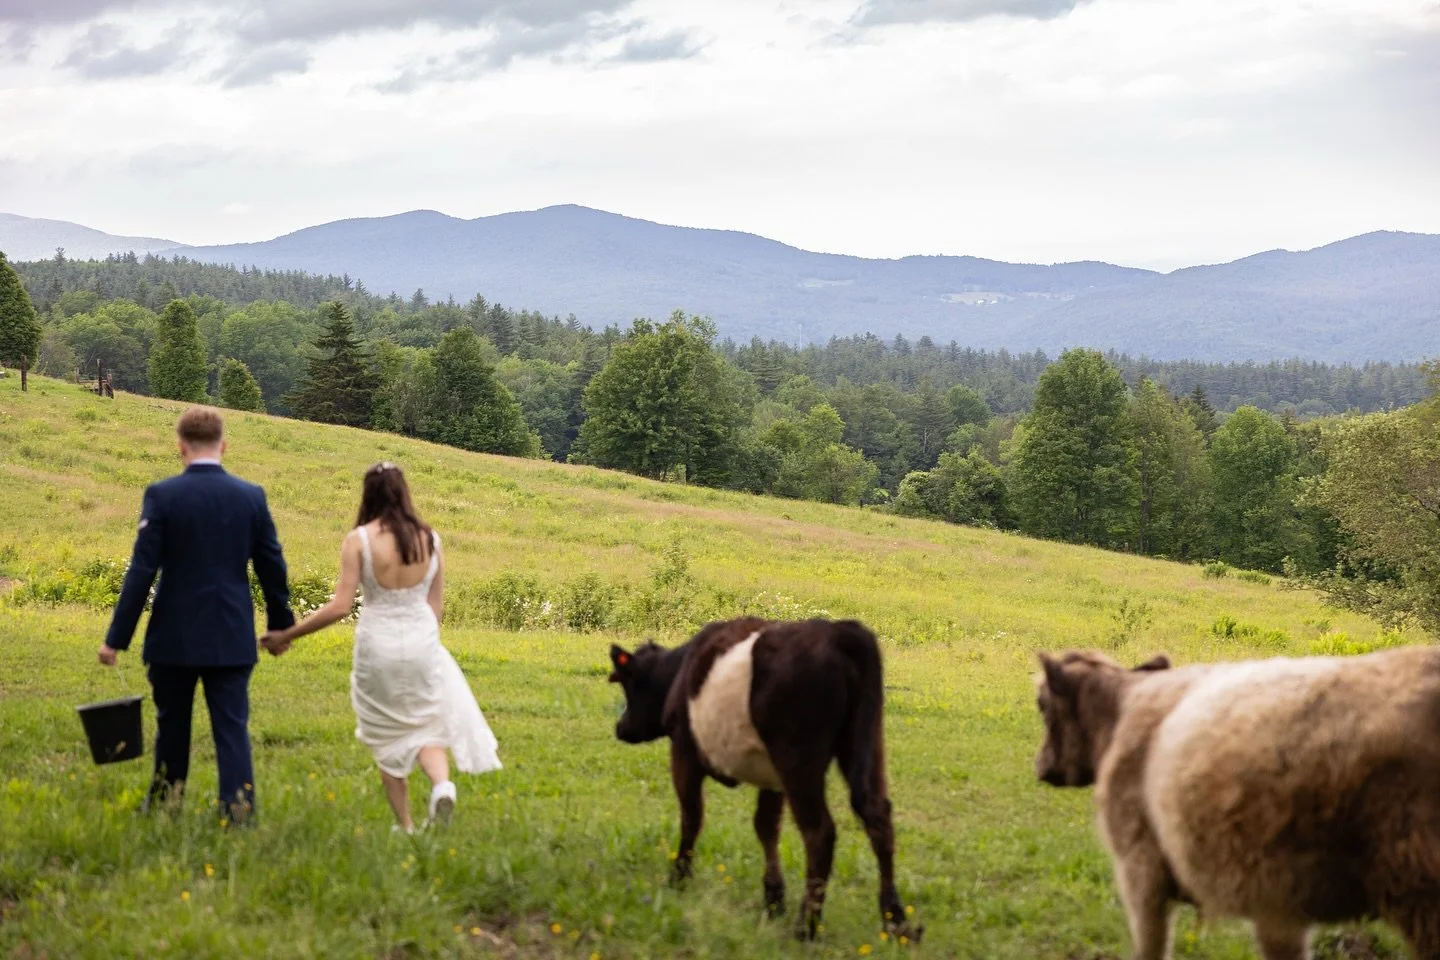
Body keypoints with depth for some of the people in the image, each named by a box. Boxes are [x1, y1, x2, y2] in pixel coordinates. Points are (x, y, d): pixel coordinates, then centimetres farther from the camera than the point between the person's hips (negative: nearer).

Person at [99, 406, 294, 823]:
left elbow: (142, 570, -11)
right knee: (232, 724, 3)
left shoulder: (162, 495, -10)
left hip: (175, 636, -1)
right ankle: (238, 804, -6)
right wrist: (280, 625, 19)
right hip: (232, 637, 1)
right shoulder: (252, 496, -1)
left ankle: (167, 796, 31)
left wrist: (116, 638, -5)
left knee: (172, 721, 16)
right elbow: (273, 569, 4)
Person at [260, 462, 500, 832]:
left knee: (387, 736, 15)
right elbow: (437, 606, 5)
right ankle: (441, 783, -13)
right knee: (427, 725, 17)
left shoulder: (358, 540, -10)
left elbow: (340, 607, -13)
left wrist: (286, 635, -5)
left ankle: (405, 824, 17)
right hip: (423, 645, 2)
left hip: (378, 648, -2)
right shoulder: (429, 539, 1)